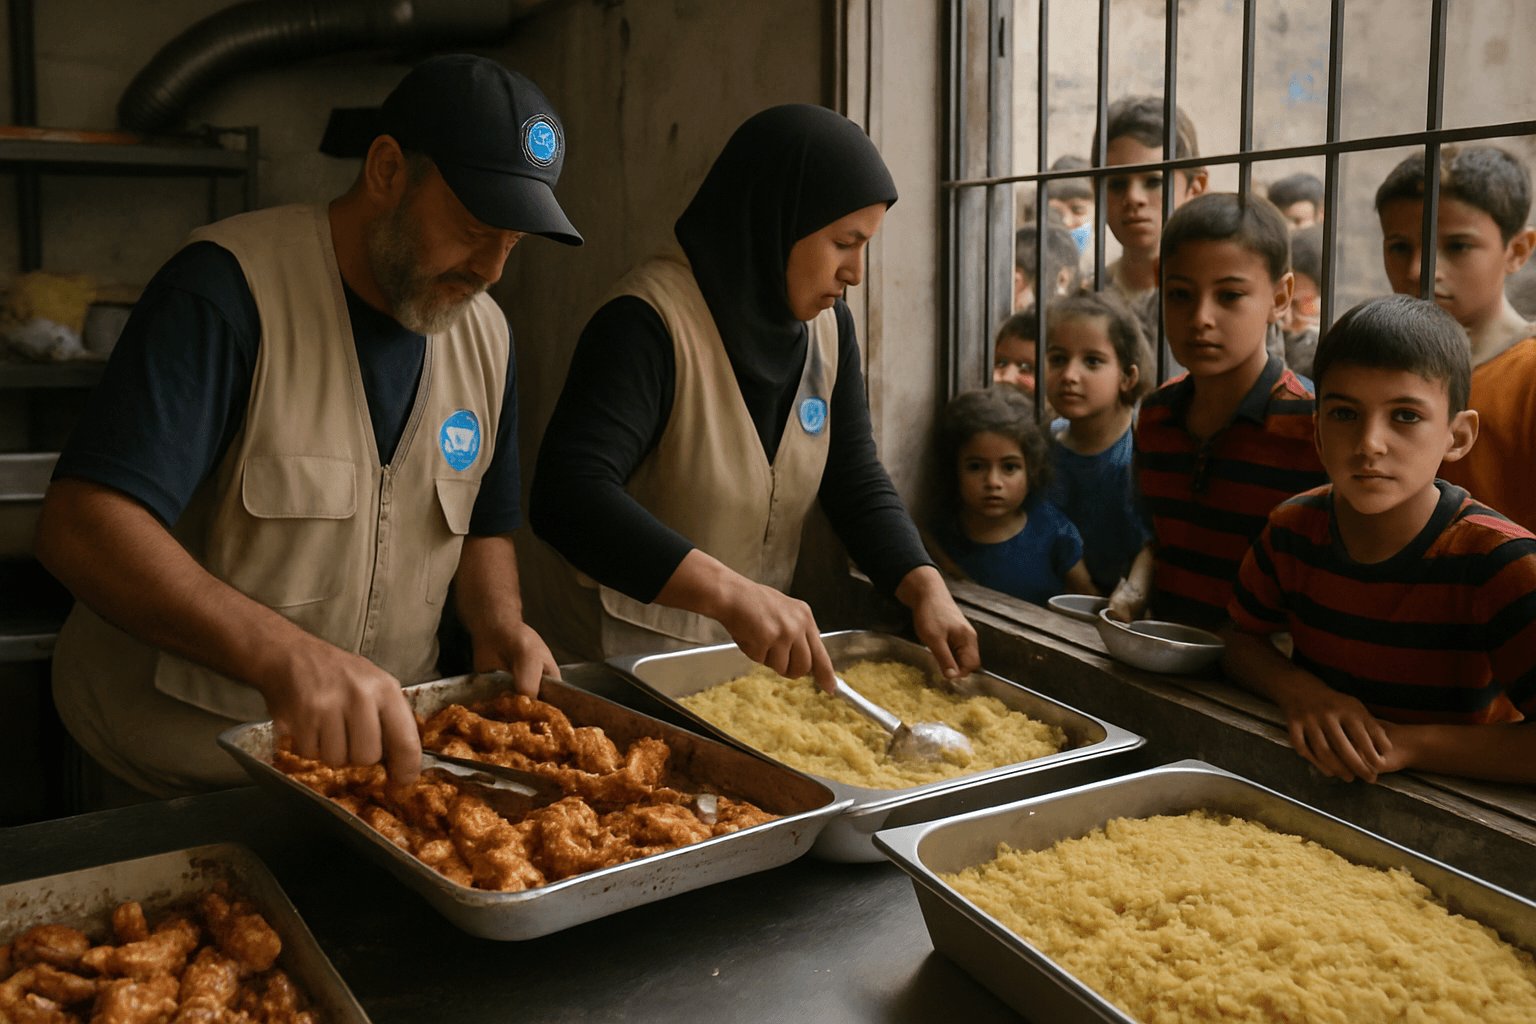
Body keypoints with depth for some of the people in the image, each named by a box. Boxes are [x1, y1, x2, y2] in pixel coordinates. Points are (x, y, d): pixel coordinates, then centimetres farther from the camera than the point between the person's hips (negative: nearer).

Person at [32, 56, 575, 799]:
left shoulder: (486, 335, 5)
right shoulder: (230, 286, -16)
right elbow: (80, 528, -26)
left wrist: (498, 624, -4)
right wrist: (282, 654, -40)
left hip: (373, 743, 5)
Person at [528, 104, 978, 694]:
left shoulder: (829, 324, 1)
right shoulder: (650, 322, -23)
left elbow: (857, 483, 5)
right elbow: (567, 496, -35)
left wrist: (925, 586, -13)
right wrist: (729, 593, -46)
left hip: (759, 650, 7)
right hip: (629, 657, -6)